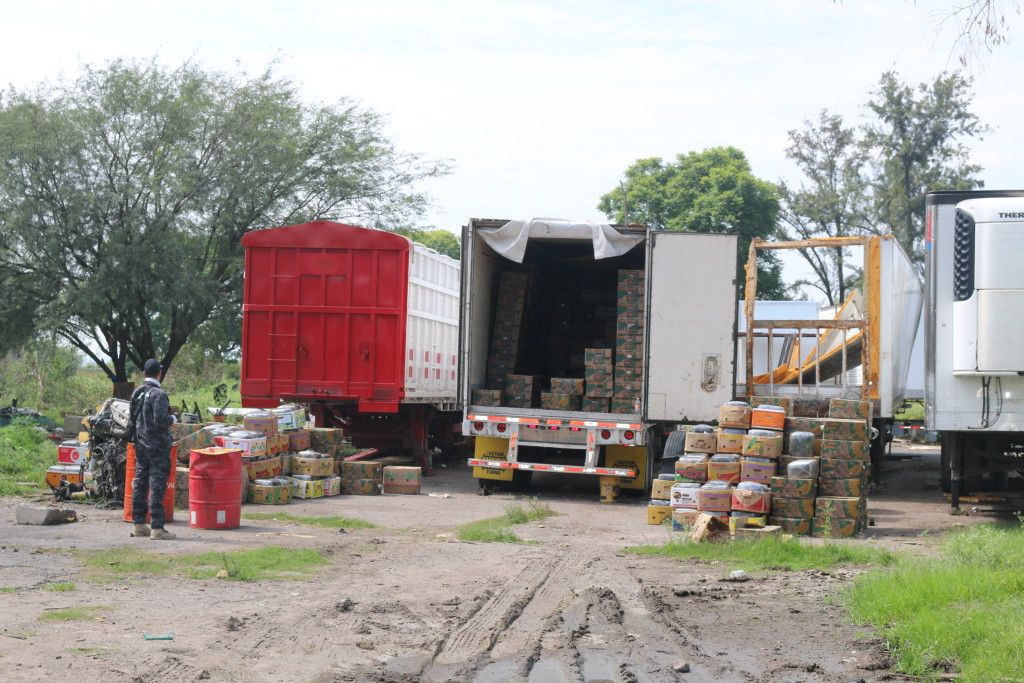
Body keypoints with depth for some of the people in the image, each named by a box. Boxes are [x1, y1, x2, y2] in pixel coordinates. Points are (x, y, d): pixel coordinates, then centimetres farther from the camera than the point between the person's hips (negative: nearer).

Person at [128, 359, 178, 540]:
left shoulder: (137, 392, 6)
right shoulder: (159, 394, -17)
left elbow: (132, 417, 14)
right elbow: (160, 420, -24)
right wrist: (172, 419, -5)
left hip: (140, 444, 8)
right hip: (157, 446, -8)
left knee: (139, 484, 13)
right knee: (157, 486, -5)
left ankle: (139, 524, 19)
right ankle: (157, 528, -5)